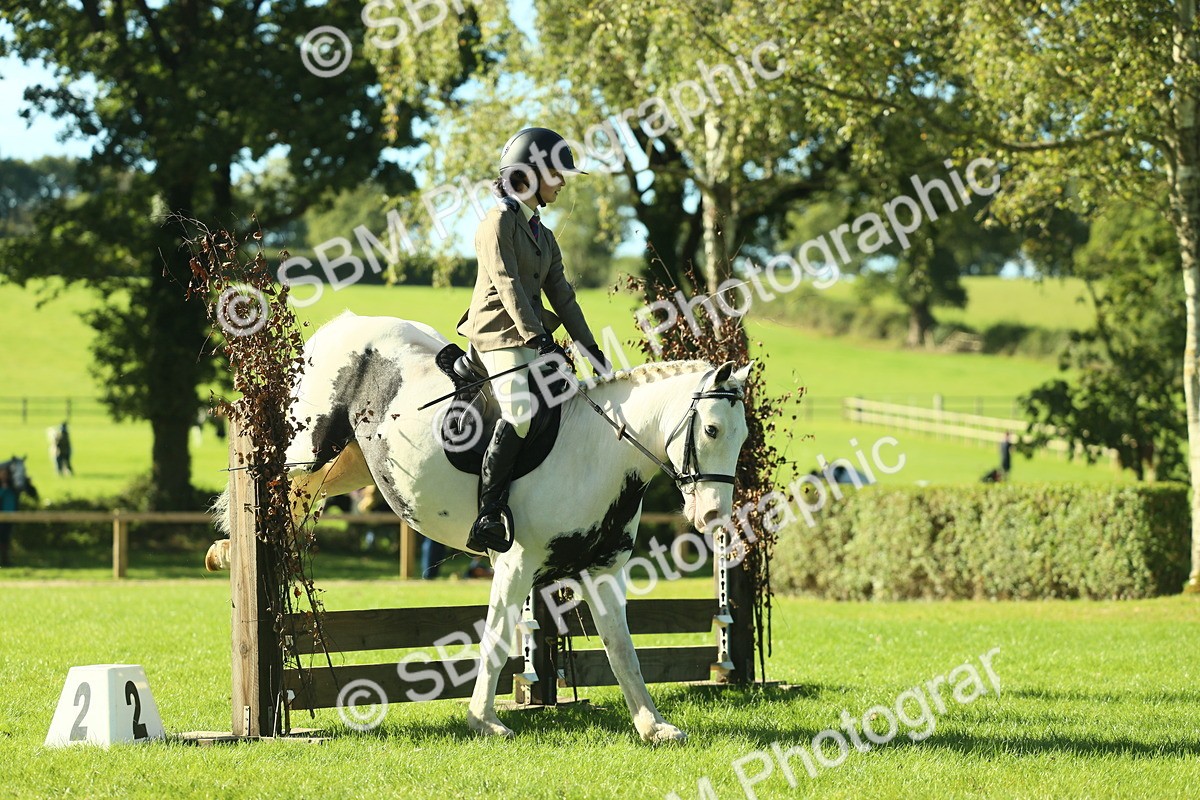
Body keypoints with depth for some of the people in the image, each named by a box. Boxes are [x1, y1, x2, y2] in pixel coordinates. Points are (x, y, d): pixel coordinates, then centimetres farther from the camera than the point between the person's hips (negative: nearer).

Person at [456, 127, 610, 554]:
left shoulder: (543, 234, 21)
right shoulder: (500, 222, -5)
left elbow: (561, 295, 19)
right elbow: (508, 286, -15)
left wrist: (591, 349, 12)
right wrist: (539, 339, -23)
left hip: (531, 336, 9)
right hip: (499, 334, -9)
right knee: (522, 412, -28)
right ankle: (488, 515, -30)